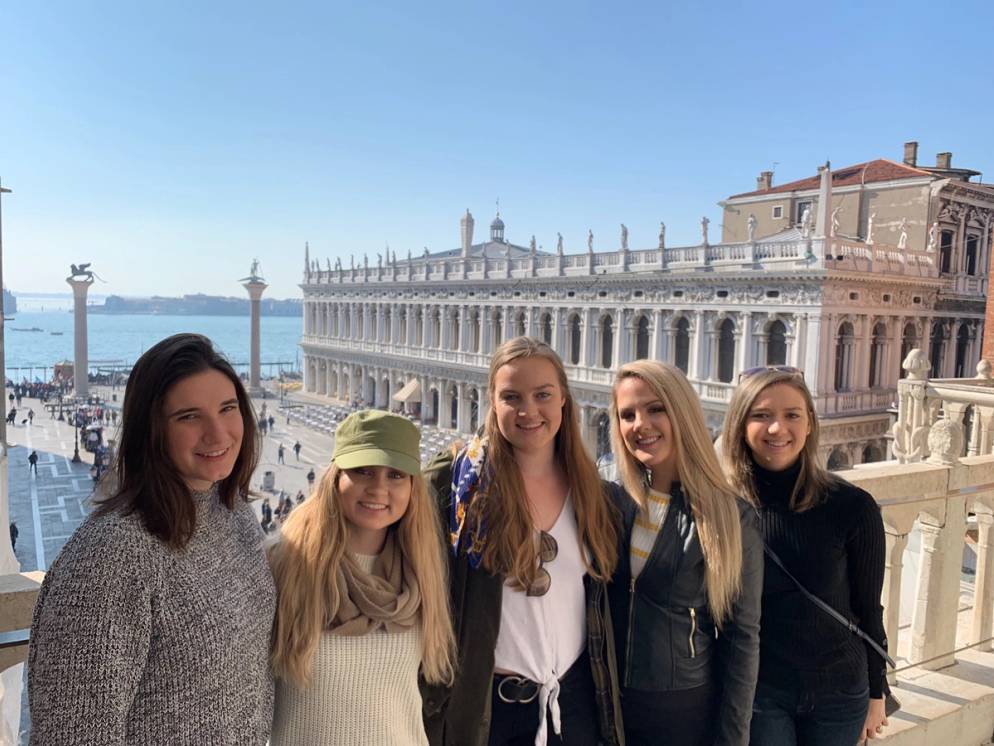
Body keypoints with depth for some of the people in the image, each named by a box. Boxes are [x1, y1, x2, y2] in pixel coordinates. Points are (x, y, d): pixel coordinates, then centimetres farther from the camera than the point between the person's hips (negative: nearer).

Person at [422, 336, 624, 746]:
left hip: (576, 699, 4)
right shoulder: (457, 479, -14)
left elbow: (603, 611, 9)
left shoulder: (600, 496, 0)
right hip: (482, 703, -3)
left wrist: (611, 700, 9)